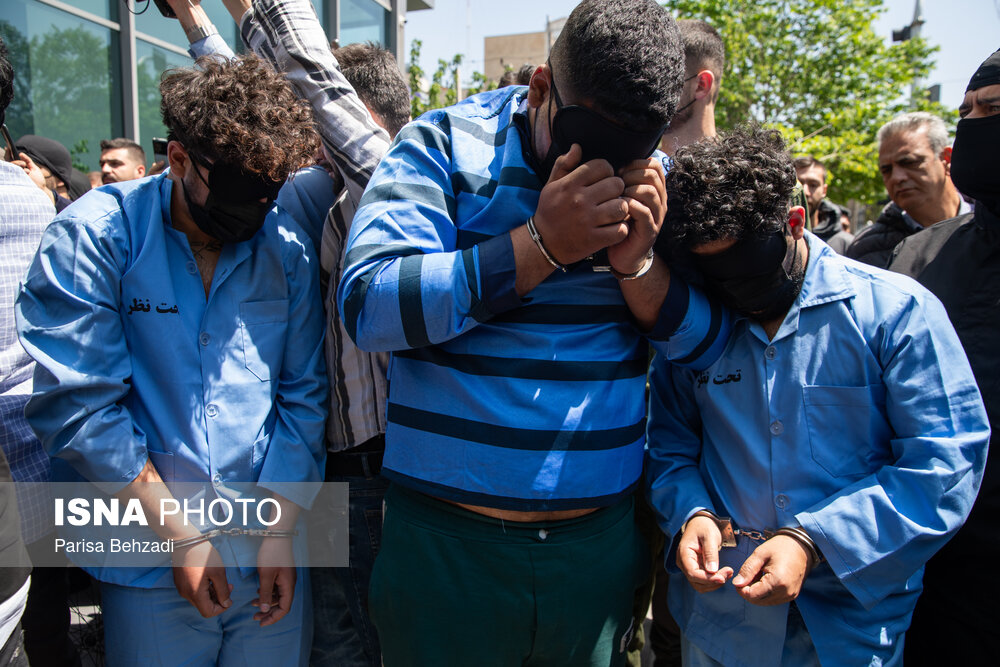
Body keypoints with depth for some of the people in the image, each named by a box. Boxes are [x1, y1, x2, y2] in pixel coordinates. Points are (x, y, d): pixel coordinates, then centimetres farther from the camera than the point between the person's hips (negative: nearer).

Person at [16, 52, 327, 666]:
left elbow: (304, 395, 0)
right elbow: (77, 404, -13)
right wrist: (181, 536, -12)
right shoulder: (93, 236, -9)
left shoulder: (290, 248, -1)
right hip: (151, 567, -2)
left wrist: (282, 530, -6)